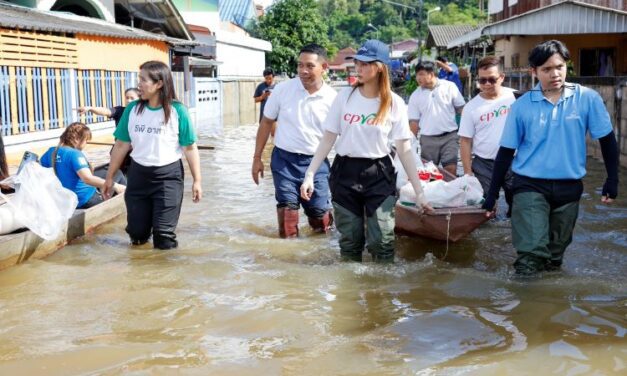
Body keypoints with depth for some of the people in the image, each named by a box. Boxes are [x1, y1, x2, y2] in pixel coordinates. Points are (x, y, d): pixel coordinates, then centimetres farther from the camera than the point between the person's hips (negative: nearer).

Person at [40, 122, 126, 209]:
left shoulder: (52, 151, 0)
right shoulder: (75, 154, -23)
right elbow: (87, 178, -36)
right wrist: (114, 185, -35)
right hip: (86, 200, -8)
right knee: (119, 175, 8)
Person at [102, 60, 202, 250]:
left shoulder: (177, 111, -10)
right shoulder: (132, 109, -1)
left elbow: (190, 148, -7)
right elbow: (121, 145, 5)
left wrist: (196, 180, -8)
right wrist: (110, 177, 9)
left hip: (168, 175, -3)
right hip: (138, 174, 3)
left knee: (164, 238, -3)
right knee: (137, 234, 11)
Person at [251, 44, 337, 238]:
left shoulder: (332, 98, -7)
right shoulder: (283, 89, -7)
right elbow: (266, 122, 5)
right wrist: (257, 158, 5)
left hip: (316, 162, 0)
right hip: (284, 159, 0)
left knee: (320, 218, 6)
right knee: (287, 214, 2)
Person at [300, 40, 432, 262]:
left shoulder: (394, 103, -4)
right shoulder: (345, 96, 0)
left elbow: (404, 150, -3)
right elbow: (328, 139, 4)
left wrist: (419, 192, -6)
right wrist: (310, 174, -4)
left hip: (379, 175, -1)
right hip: (345, 173, 2)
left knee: (381, 241, -4)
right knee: (349, 242, 9)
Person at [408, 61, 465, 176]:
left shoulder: (449, 86, -2)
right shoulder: (415, 95, 2)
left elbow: (462, 108, 4)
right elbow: (414, 121, 4)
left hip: (450, 136, -2)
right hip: (428, 139, 2)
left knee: (451, 169, -6)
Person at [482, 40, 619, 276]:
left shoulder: (587, 99, -6)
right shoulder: (522, 106, -5)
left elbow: (607, 140, 4)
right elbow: (506, 151, 0)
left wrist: (612, 180, 0)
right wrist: (492, 195, 1)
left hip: (568, 188, 2)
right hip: (530, 186, -1)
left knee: (555, 255, 16)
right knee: (530, 254, -13)